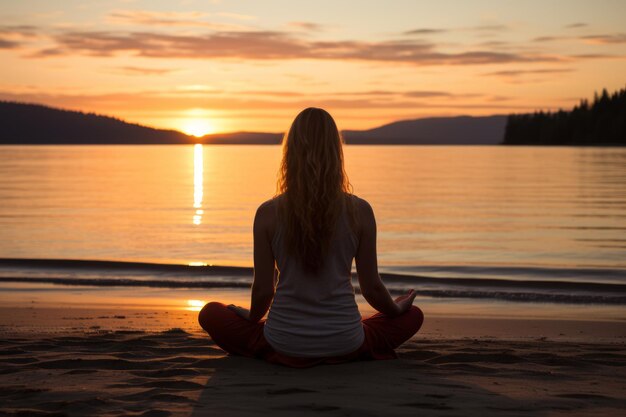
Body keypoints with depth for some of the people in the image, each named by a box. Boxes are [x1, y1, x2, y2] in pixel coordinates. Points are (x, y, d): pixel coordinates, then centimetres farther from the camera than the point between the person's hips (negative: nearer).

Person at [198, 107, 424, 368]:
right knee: (413, 317, 27)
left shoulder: (269, 213, -9)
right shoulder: (359, 211, -8)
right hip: (344, 344, 1)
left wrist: (252, 317, 19)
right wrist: (397, 309, 21)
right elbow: (371, 288, -2)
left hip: (284, 343, 0)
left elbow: (263, 290, -4)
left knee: (210, 314, 23)